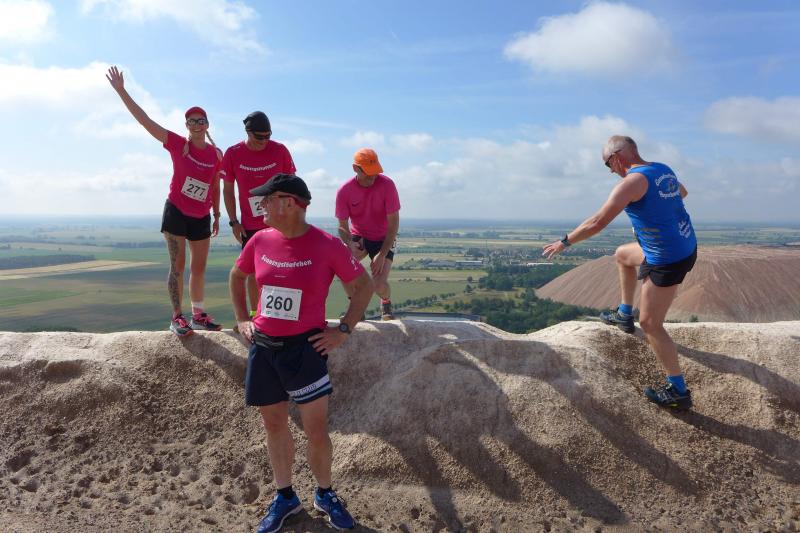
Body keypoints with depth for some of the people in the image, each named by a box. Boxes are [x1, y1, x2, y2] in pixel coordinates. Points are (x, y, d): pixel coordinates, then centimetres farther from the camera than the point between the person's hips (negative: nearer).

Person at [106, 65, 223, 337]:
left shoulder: (216, 154, 2)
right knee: (177, 266, -2)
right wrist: (121, 90, -14)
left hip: (201, 218, 3)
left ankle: (198, 315, 22)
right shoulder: (177, 144, -6)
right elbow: (144, 120, -10)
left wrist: (217, 216, 12)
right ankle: (177, 317, 5)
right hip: (175, 212, -3)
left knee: (199, 268, 10)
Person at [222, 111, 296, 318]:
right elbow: (228, 189, 3)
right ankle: (254, 313, 22)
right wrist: (233, 222, -1)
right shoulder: (233, 154, -5)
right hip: (250, 225, 1)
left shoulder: (280, 150, -6)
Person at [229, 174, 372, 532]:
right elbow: (237, 277, 19)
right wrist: (241, 319, 10)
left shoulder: (326, 245, -12)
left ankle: (325, 495, 28)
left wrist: (343, 330, -7)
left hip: (306, 347, -4)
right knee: (274, 426, 15)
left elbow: (364, 285, -2)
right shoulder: (260, 240, 0)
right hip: (263, 347, 4)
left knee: (317, 431, 1)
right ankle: (284, 497, 35)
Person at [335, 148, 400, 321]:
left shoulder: (387, 185, -21)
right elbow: (342, 226, -9)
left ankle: (386, 303, 20)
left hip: (383, 239, -2)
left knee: (380, 284, -21)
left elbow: (394, 223, -18)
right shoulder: (344, 191, -16)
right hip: (358, 237, 2)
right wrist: (350, 244, -32)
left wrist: (382, 255, -23)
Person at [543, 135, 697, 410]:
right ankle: (625, 315, 40)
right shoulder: (664, 169, 8)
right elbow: (682, 192, 31)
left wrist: (565, 242, -10)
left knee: (650, 323, 0)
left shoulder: (632, 181, -19)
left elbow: (597, 223, -22)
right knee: (623, 254, 29)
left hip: (668, 261, -9)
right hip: (687, 246, 9)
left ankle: (678, 391, 8)